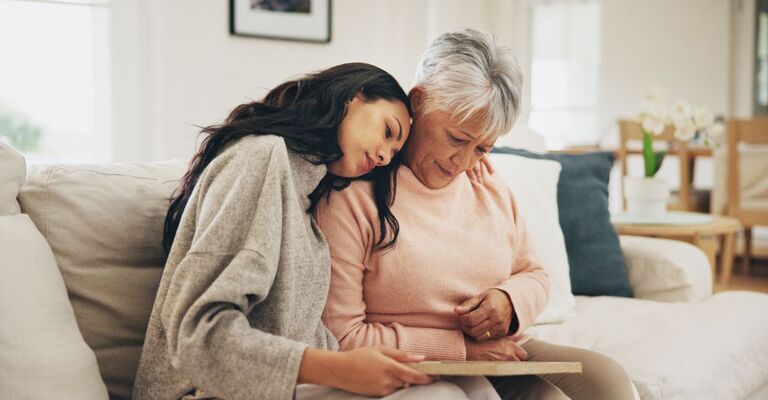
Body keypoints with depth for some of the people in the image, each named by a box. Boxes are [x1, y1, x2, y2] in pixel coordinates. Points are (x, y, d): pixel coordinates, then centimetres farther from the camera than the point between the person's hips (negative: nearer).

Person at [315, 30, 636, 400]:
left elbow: (533, 275, 21)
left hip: (506, 356, 7)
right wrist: (463, 349, -15)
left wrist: (511, 301, -5)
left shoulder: (492, 188, 11)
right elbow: (341, 338, -15)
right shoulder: (352, 196, -12)